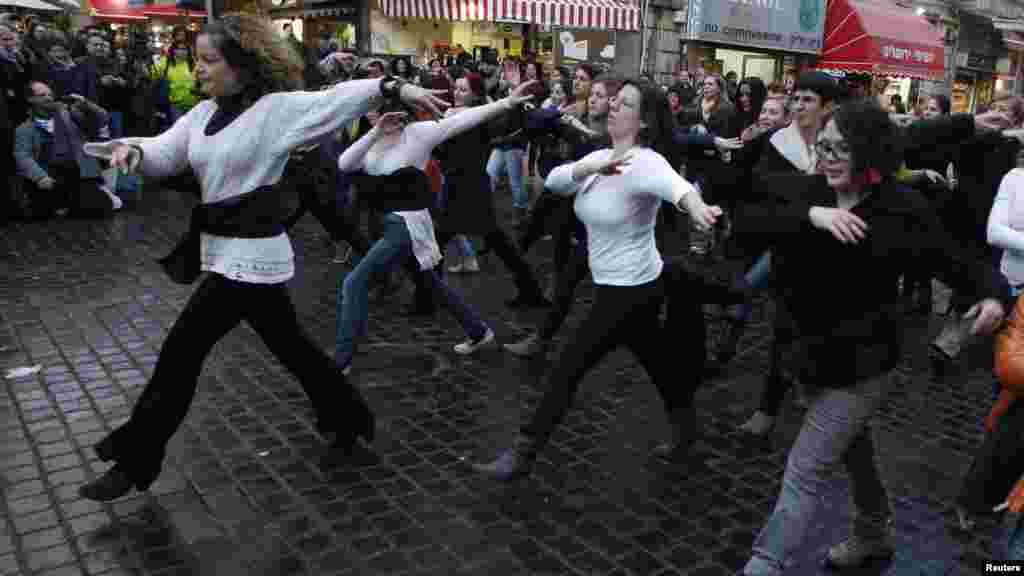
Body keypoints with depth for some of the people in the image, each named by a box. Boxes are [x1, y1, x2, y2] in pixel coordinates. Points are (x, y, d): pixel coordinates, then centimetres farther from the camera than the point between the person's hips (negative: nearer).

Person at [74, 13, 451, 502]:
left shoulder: (276, 107, -11)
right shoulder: (203, 113, 10)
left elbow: (339, 97, -19)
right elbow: (164, 155, 5)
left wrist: (396, 87, -30)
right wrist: (131, 149, -17)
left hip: (251, 253, -8)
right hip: (221, 248, 8)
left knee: (181, 350, -1)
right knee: (289, 344, 18)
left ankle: (135, 462, 15)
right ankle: (348, 417, 34)